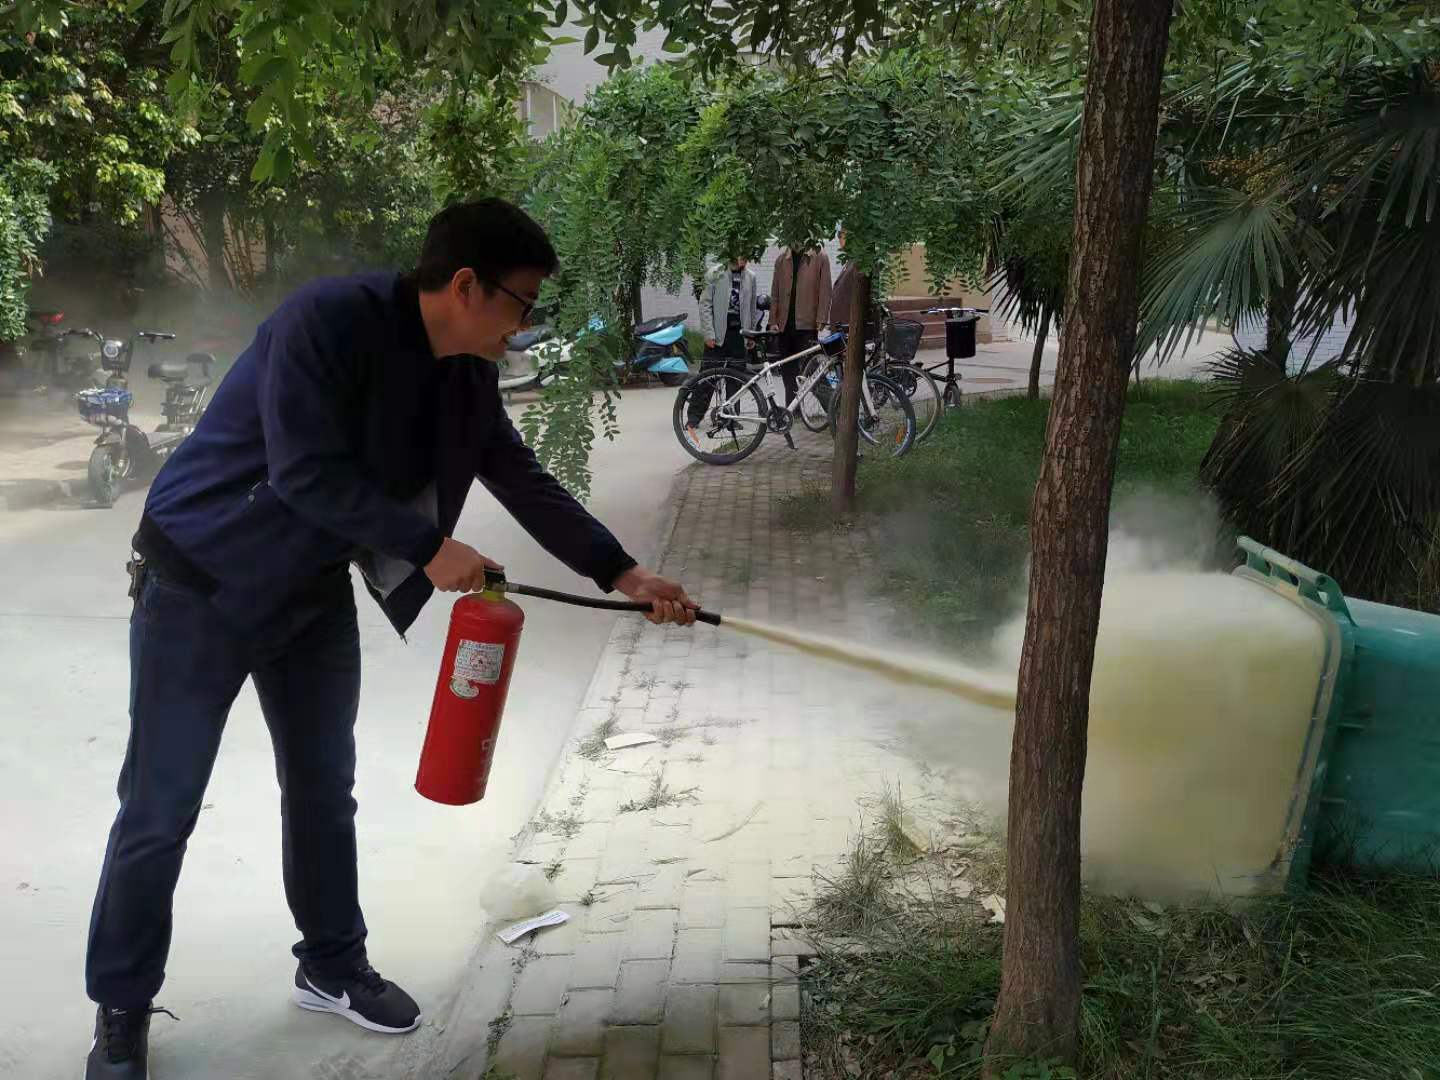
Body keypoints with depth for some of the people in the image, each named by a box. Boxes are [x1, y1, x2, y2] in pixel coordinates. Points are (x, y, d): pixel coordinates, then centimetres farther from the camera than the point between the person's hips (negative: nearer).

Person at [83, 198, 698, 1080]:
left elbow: (526, 482, 3)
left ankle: (332, 966, 32)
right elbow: (306, 473, -29)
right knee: (161, 808, 1)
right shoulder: (329, 319, -25)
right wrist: (428, 550, -24)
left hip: (314, 591, 7)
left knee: (324, 787, 15)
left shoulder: (468, 374, -2)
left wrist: (625, 574, 0)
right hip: (203, 577, -7)